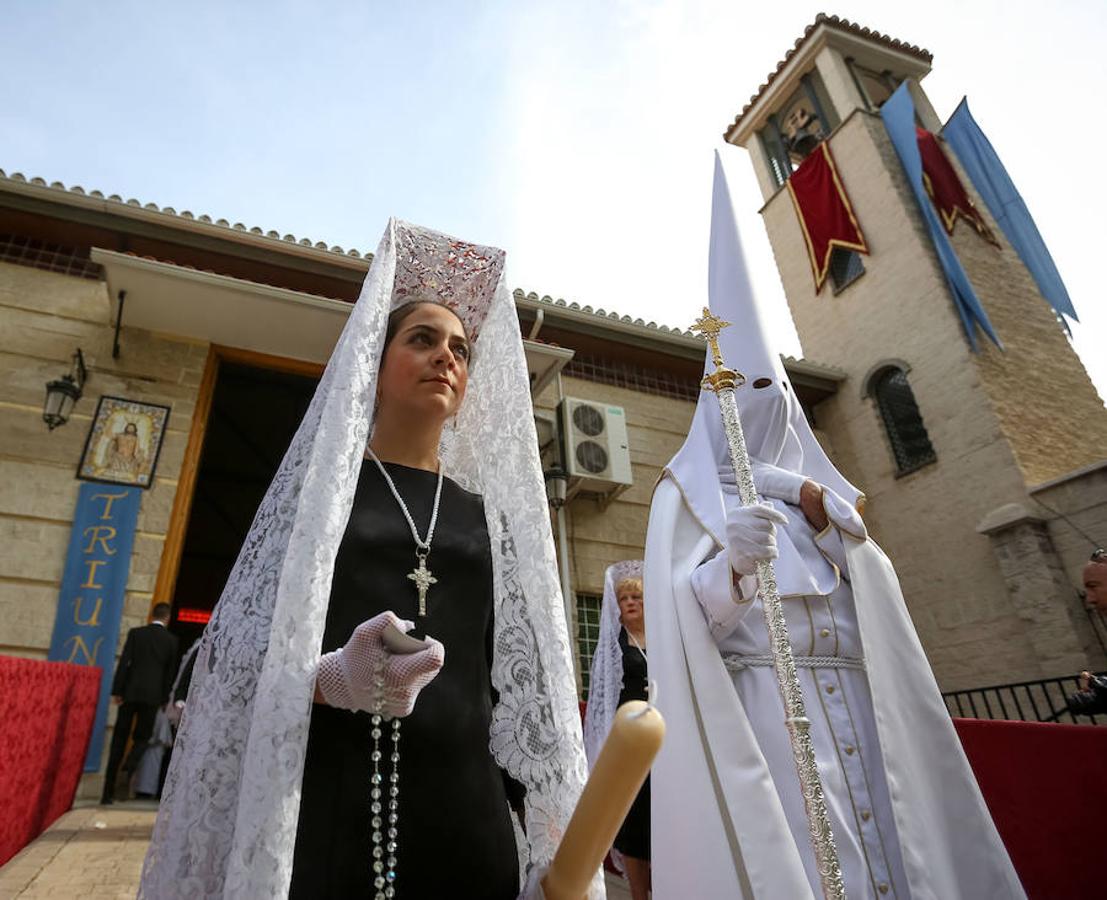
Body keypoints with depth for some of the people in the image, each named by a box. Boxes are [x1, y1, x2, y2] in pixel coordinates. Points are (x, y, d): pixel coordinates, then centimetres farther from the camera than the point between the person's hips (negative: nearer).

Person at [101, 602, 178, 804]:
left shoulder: (136, 633, 3)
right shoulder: (171, 640, 3)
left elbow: (123, 662, -4)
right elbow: (170, 672, 6)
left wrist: (116, 691, -2)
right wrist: (164, 699, 13)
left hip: (130, 692, 1)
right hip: (152, 695, -1)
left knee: (119, 740, 8)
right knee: (142, 737, 13)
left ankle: (108, 792, 8)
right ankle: (129, 765, -17)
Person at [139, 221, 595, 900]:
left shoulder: (488, 513, 10)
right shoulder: (319, 481, 4)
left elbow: (520, 679, 6)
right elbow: (237, 646, 0)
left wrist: (551, 841, 1)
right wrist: (329, 679, -20)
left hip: (465, 808, 2)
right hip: (321, 806, -1)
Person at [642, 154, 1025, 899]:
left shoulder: (813, 482, 19)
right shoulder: (690, 488, 1)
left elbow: (878, 594, 11)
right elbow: (682, 612, -12)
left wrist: (823, 513, -6)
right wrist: (733, 565, -33)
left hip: (858, 703, 6)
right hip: (765, 704, -5)